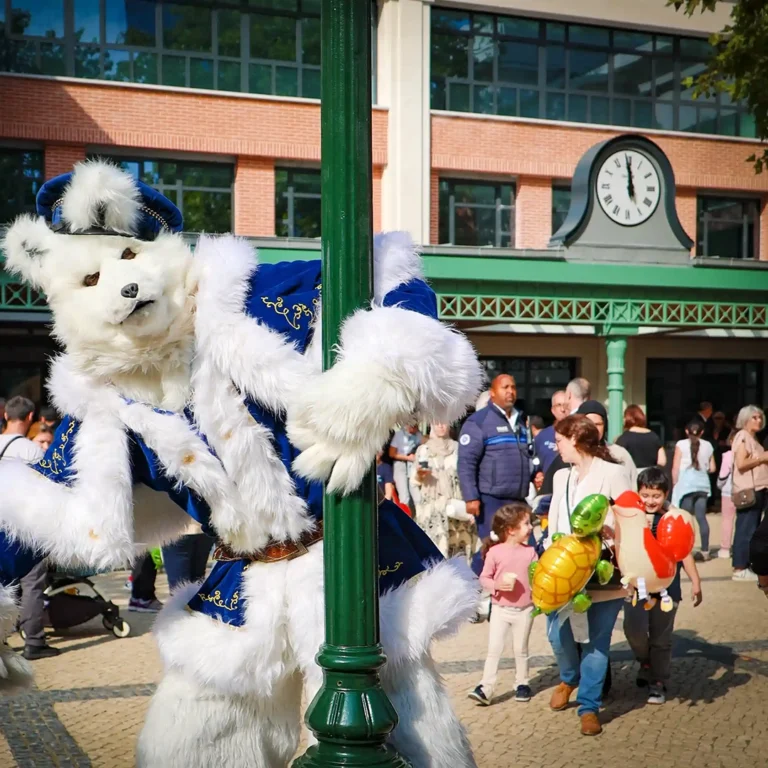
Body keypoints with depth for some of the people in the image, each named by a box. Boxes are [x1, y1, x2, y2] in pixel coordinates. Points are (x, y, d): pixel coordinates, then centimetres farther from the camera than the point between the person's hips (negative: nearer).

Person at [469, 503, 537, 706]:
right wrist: (496, 585, -22)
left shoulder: (530, 552, -1)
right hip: (500, 609, -2)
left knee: (521, 649, 13)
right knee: (494, 649, -2)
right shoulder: (495, 552, -10)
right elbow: (484, 578, -5)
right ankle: (486, 688, -1)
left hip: (524, 609, 2)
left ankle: (522, 684, 28)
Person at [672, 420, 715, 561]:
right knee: (701, 517, 7)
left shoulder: (681, 444, -1)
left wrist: (675, 484, 7)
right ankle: (705, 550, 8)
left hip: (686, 483, -3)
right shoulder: (708, 445, 9)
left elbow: (675, 468, -3)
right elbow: (712, 469, 12)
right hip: (703, 484, 3)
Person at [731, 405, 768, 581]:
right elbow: (741, 464, -20)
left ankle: (745, 566, 15)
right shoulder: (743, 436, -10)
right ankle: (739, 569, -8)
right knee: (746, 529, -10)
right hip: (748, 490, -10)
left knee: (752, 529, 11)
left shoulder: (753, 438, 20)